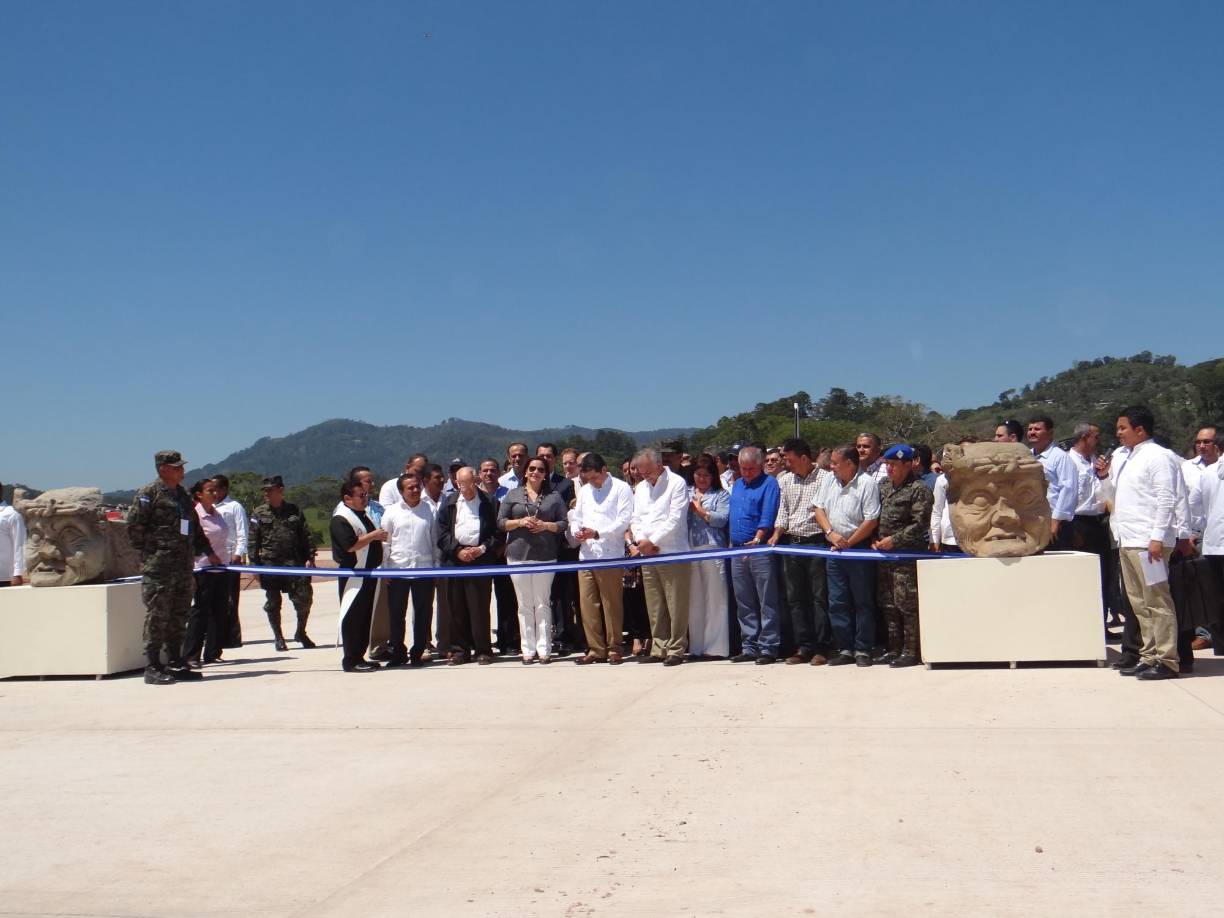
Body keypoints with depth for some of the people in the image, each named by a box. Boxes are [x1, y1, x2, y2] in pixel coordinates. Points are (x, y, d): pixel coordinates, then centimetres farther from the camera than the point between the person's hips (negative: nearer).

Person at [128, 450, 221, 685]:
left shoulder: (182, 495, 19)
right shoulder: (149, 493, -6)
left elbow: (194, 528, 25)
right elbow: (134, 526, -10)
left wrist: (208, 552, 21)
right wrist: (148, 551, -9)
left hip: (183, 567, 8)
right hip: (158, 567, -8)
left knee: (179, 617, 9)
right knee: (157, 616, -6)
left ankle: (175, 663, 16)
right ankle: (153, 668, -2)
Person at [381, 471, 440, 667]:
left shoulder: (430, 511, 5)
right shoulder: (392, 512, 4)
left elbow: (435, 540, 10)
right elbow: (385, 542, 6)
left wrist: (437, 566, 7)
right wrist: (385, 569, 2)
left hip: (424, 569, 0)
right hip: (398, 570, 0)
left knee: (423, 613, 4)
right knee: (396, 614, 5)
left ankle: (418, 652, 15)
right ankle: (398, 653, 15)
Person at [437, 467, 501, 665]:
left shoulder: (489, 502, 4)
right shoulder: (449, 503, 12)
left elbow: (498, 532, 3)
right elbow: (442, 533, 9)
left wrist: (483, 549, -10)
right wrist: (457, 551, -4)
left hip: (481, 559, -3)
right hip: (455, 559, 3)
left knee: (480, 607, -4)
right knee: (457, 607, 4)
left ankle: (483, 650, 3)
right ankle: (459, 650, 11)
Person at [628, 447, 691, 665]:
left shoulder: (677, 483, -3)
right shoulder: (641, 488, 18)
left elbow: (675, 519, -11)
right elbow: (636, 519, 15)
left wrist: (652, 541, -12)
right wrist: (638, 542, -3)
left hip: (673, 554, -6)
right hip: (647, 556, 6)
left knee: (676, 606, -4)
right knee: (654, 607, 8)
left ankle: (676, 650, 1)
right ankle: (659, 649, 14)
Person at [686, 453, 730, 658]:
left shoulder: (721, 495, 9)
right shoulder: (686, 494, 18)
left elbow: (721, 519, -6)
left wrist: (699, 509, -2)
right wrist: (689, 508, -6)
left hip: (713, 550, -3)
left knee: (715, 599, -2)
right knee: (693, 600, 4)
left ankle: (715, 646, 1)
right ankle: (696, 646, 10)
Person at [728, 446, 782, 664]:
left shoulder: (769, 484, -4)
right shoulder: (736, 485, 18)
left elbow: (767, 517, -15)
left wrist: (757, 540, -28)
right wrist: (732, 543, 17)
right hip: (738, 551, 7)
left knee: (767, 603, -4)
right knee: (744, 603, 10)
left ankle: (768, 647, -1)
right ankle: (750, 647, 15)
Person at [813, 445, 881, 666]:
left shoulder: (867, 484, -11)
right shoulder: (830, 481, 8)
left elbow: (871, 521, -15)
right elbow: (819, 509, 11)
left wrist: (848, 543, -13)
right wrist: (830, 533, -6)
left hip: (858, 549, -6)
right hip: (835, 549, 6)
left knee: (863, 602, 1)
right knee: (837, 602, 8)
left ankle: (862, 650, 8)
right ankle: (845, 649, 16)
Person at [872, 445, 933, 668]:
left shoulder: (918, 489, -6)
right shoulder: (884, 488, 16)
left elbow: (919, 524, -13)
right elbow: (876, 517, 23)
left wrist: (894, 540, -15)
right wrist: (876, 539, 7)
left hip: (907, 554, -8)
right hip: (884, 555, 8)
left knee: (907, 604, -7)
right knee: (888, 605, 11)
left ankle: (911, 651, -1)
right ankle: (894, 649, 19)